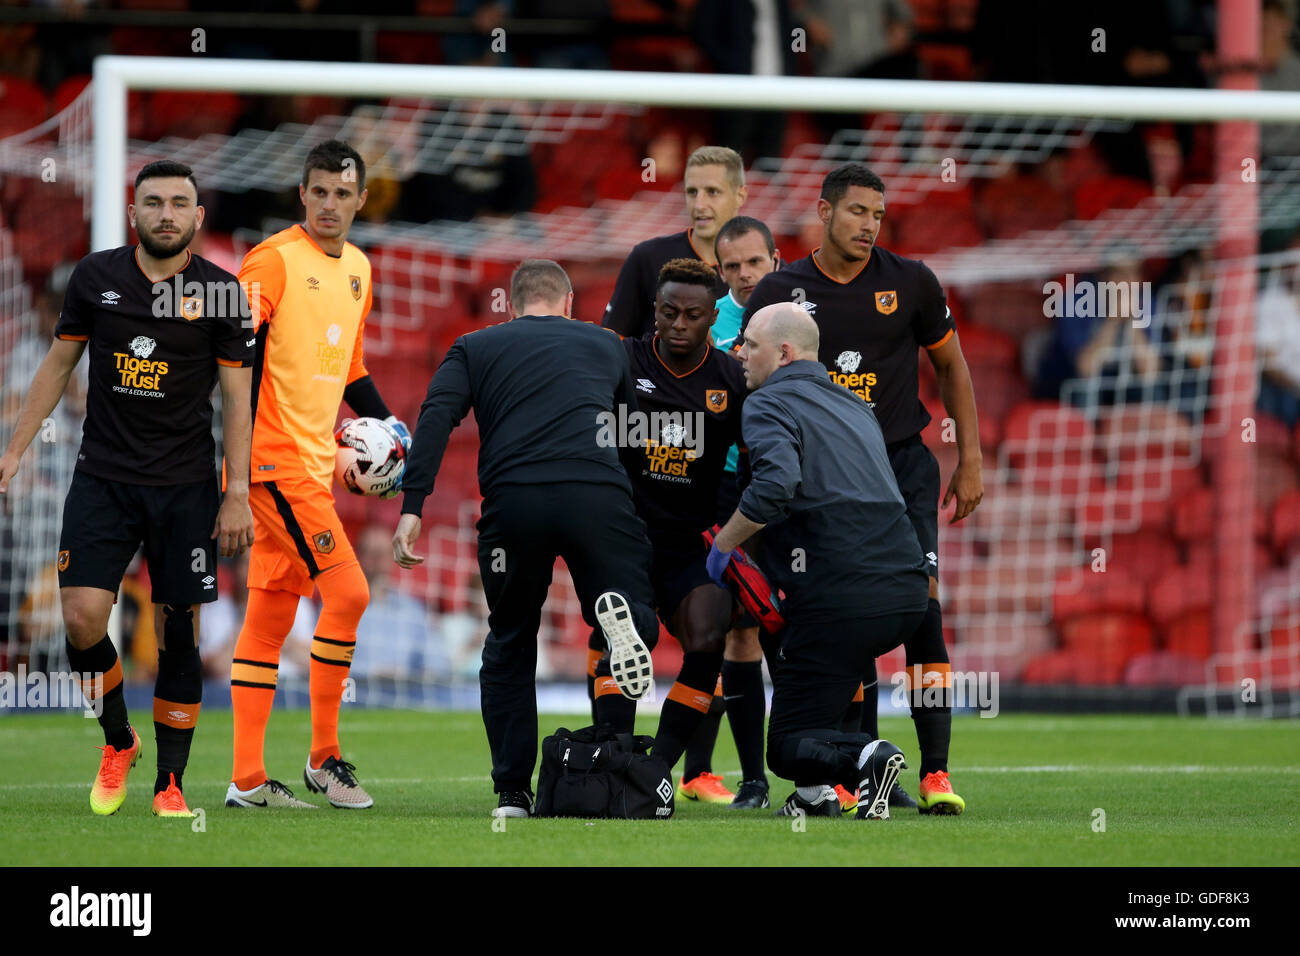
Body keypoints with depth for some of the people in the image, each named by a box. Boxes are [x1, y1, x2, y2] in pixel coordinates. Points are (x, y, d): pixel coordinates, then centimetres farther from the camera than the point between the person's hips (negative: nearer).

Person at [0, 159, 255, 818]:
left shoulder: (220, 292, -1)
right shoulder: (95, 276, 3)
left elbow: (237, 398, 1)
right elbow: (58, 365, 13)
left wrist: (237, 493, -5)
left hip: (186, 488, -1)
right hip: (102, 478, 1)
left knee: (178, 633, 0)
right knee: (83, 617, -12)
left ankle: (170, 783, 11)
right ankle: (118, 742, 13)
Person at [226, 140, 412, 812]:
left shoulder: (357, 269, 15)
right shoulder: (273, 261, -11)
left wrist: (385, 421, 14)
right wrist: (240, 453, -20)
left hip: (314, 462, 8)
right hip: (275, 458, -8)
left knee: (271, 613, 9)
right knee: (347, 593, -12)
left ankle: (247, 780, 12)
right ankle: (323, 757, -1)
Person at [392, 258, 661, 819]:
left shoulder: (476, 348, 22)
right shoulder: (605, 345, 28)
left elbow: (436, 418, 5)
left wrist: (412, 508, -2)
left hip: (513, 499, 0)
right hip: (598, 494, 0)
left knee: (509, 648, 16)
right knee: (638, 625, 11)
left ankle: (512, 793, 9)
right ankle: (616, 613, -26)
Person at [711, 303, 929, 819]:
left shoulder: (769, 403, -1)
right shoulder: (854, 405, 25)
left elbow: (776, 485, -20)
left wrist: (723, 544, -6)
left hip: (843, 600, -8)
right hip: (907, 590, 8)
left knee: (788, 747, 2)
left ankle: (866, 757, -29)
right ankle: (815, 794, 26)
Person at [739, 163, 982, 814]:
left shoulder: (909, 283, 0)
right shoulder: (781, 292, 0)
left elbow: (951, 367, 12)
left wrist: (970, 462, 10)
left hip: (903, 464, -1)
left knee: (920, 606, -15)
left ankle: (936, 774, -15)